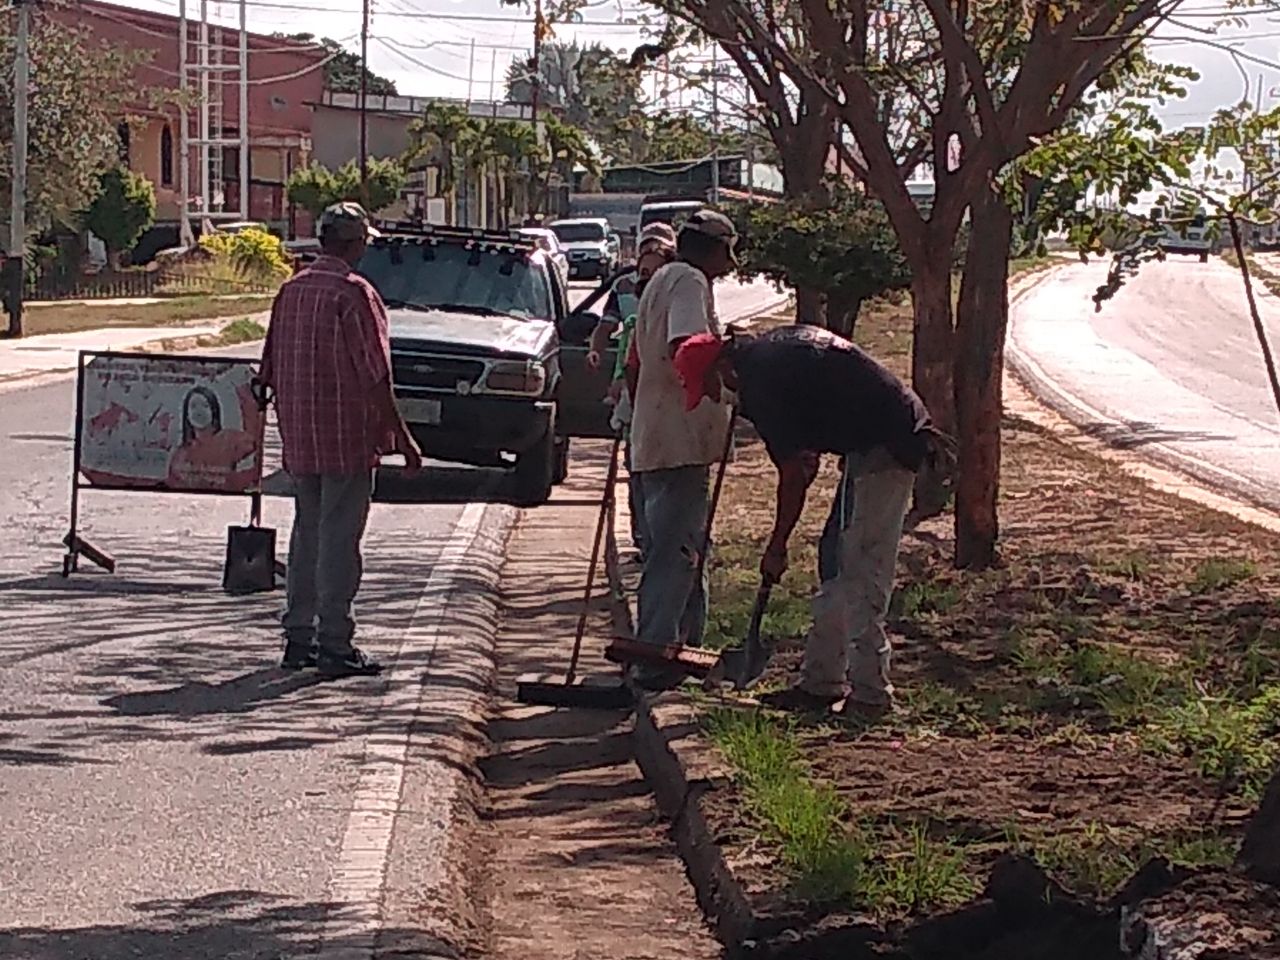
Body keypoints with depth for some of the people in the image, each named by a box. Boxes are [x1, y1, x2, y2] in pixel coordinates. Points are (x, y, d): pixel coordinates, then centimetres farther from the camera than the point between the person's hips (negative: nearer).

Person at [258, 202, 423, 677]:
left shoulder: (290, 291, 9)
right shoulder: (354, 294, -13)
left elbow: (272, 370, 14)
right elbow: (376, 375, -15)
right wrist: (401, 437, -9)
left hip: (299, 437, 7)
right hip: (346, 437, -7)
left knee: (306, 532, 15)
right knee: (338, 537, -3)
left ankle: (298, 637, 18)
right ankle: (334, 645, -2)